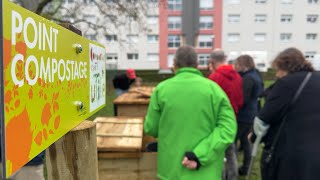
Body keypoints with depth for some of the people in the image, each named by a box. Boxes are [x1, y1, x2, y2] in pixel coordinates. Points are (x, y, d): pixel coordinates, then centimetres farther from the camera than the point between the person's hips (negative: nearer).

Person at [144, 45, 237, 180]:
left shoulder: (161, 89, -6)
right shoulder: (213, 88, -7)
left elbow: (151, 128, 0)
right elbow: (228, 128, -14)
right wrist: (199, 155, -16)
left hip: (171, 168, 1)